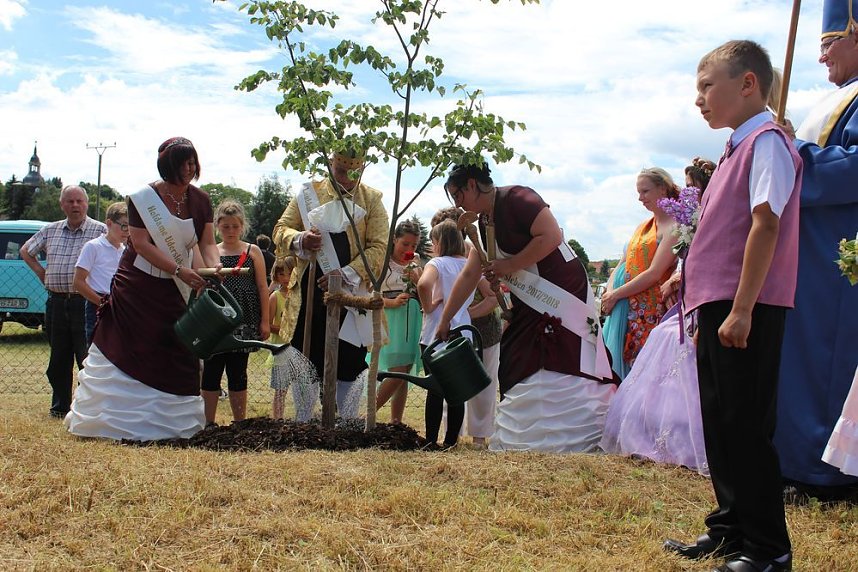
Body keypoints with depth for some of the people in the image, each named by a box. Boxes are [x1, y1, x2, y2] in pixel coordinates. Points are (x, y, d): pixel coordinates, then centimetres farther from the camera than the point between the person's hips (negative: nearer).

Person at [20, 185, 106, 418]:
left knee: (87, 358, -4)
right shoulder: (50, 231, 12)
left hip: (86, 301, -5)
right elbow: (25, 251, 26)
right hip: (56, 302, 5)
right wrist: (40, 272, 13)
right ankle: (59, 406, 22)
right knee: (58, 359, 11)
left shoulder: (100, 230, -3)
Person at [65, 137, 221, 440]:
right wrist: (179, 270, -27)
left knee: (175, 355, 5)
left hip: (172, 291, 5)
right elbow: (141, 243, -18)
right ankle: (115, 419, 6)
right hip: (136, 287, -5)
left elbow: (207, 243, -1)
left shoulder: (200, 200, 2)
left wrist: (215, 266, -24)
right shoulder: (143, 198, -11)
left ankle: (168, 420, 15)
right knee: (127, 355, -3)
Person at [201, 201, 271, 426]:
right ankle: (209, 423, 11)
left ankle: (240, 423, 17)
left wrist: (265, 320, 1)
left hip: (244, 322, 0)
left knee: (238, 373, 8)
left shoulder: (252, 252, 4)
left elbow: (262, 287, 4)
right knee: (211, 372, 2)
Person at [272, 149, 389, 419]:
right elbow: (281, 229, 7)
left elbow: (379, 247, -4)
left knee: (348, 368, 4)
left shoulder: (372, 200, 4)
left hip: (351, 295, -1)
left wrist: (347, 274, -19)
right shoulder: (309, 193, 6)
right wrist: (299, 240, -17)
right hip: (309, 295, 1)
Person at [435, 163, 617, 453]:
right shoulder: (485, 221, 14)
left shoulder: (516, 199, -13)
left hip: (561, 297, -10)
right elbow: (469, 275, 17)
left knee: (563, 376, -12)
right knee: (518, 373, 9)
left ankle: (587, 443, -7)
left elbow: (551, 236, -23)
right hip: (531, 304, 10)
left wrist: (509, 265, -15)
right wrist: (444, 321, 18)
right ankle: (517, 444, 16)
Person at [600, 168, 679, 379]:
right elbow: (622, 264, 16)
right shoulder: (643, 226, 19)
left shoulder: (674, 227, -8)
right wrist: (610, 292, -3)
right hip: (623, 306, 8)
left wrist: (615, 295, -11)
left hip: (647, 309, -8)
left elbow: (654, 274, -15)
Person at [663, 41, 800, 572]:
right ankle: (731, 527, 26)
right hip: (719, 307, 10)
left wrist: (741, 309, -23)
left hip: (747, 309, -10)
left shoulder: (767, 141, -8)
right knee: (720, 422, 14)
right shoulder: (738, 148, 20)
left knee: (745, 424, -6)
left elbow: (765, 225, -18)